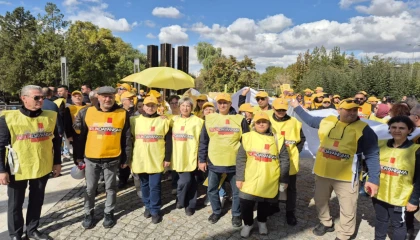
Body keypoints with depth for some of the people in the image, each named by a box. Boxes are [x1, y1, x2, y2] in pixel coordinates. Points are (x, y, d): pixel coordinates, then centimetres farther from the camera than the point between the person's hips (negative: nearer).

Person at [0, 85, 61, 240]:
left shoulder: (50, 116, -1)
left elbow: (56, 141, 7)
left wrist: (57, 162, 8)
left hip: (42, 168, 3)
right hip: (18, 170, -3)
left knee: (37, 201, 17)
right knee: (15, 204, 13)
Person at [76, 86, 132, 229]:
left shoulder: (123, 114, -4)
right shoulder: (86, 112, -1)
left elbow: (126, 138, 0)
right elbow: (81, 136, 6)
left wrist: (125, 158, 1)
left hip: (112, 159, -1)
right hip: (91, 158, 1)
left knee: (110, 187, 13)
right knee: (90, 188, 14)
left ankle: (109, 213, 31)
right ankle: (89, 213, 33)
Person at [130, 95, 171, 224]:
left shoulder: (163, 121, -2)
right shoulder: (135, 120, 3)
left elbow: (168, 141, 0)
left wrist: (167, 158, -3)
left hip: (157, 160, -2)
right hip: (140, 160, 3)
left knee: (155, 186, 2)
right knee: (144, 185, 15)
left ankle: (155, 210, 18)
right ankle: (148, 206, 33)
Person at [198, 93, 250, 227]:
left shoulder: (240, 120, -2)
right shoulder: (209, 119, 2)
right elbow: (203, 141, 6)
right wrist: (202, 160, 4)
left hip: (234, 163, -1)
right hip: (213, 162, 2)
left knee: (237, 191, 10)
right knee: (212, 190, 13)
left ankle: (236, 215, 31)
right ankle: (216, 211, 36)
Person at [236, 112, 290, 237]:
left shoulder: (277, 139, -1)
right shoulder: (248, 137, -3)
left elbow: (284, 160, 3)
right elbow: (240, 159, -1)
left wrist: (284, 180, 3)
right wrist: (239, 177, -2)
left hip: (269, 181, 1)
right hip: (250, 179, 0)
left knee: (265, 203, 16)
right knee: (246, 202, 4)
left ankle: (262, 222, 44)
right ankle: (248, 224, 32)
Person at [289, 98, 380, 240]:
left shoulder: (363, 129, -12)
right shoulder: (327, 121, 1)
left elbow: (372, 155, -12)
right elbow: (310, 120, 21)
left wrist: (374, 179, -18)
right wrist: (297, 107, 26)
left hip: (345, 177, -4)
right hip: (322, 173, 5)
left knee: (347, 210, 8)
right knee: (320, 201, 22)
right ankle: (326, 223, 48)